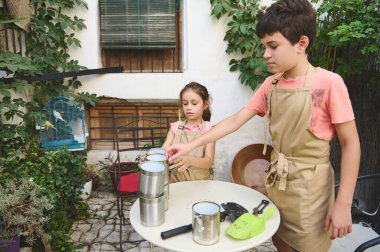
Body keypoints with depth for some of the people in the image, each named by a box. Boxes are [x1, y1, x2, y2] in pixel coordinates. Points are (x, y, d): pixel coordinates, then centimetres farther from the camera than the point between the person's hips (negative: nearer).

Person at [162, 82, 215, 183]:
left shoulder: (208, 128, -2)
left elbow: (209, 162, -11)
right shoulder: (176, 127, 5)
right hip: (176, 180, 2)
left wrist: (190, 160, -31)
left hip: (199, 181, -1)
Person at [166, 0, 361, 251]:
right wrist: (190, 146, -5)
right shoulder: (270, 85, 1)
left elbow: (350, 144, -13)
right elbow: (234, 121, 0)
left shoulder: (328, 83, -16)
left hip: (310, 187, -5)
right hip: (276, 181, 5)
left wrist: (343, 204, -15)